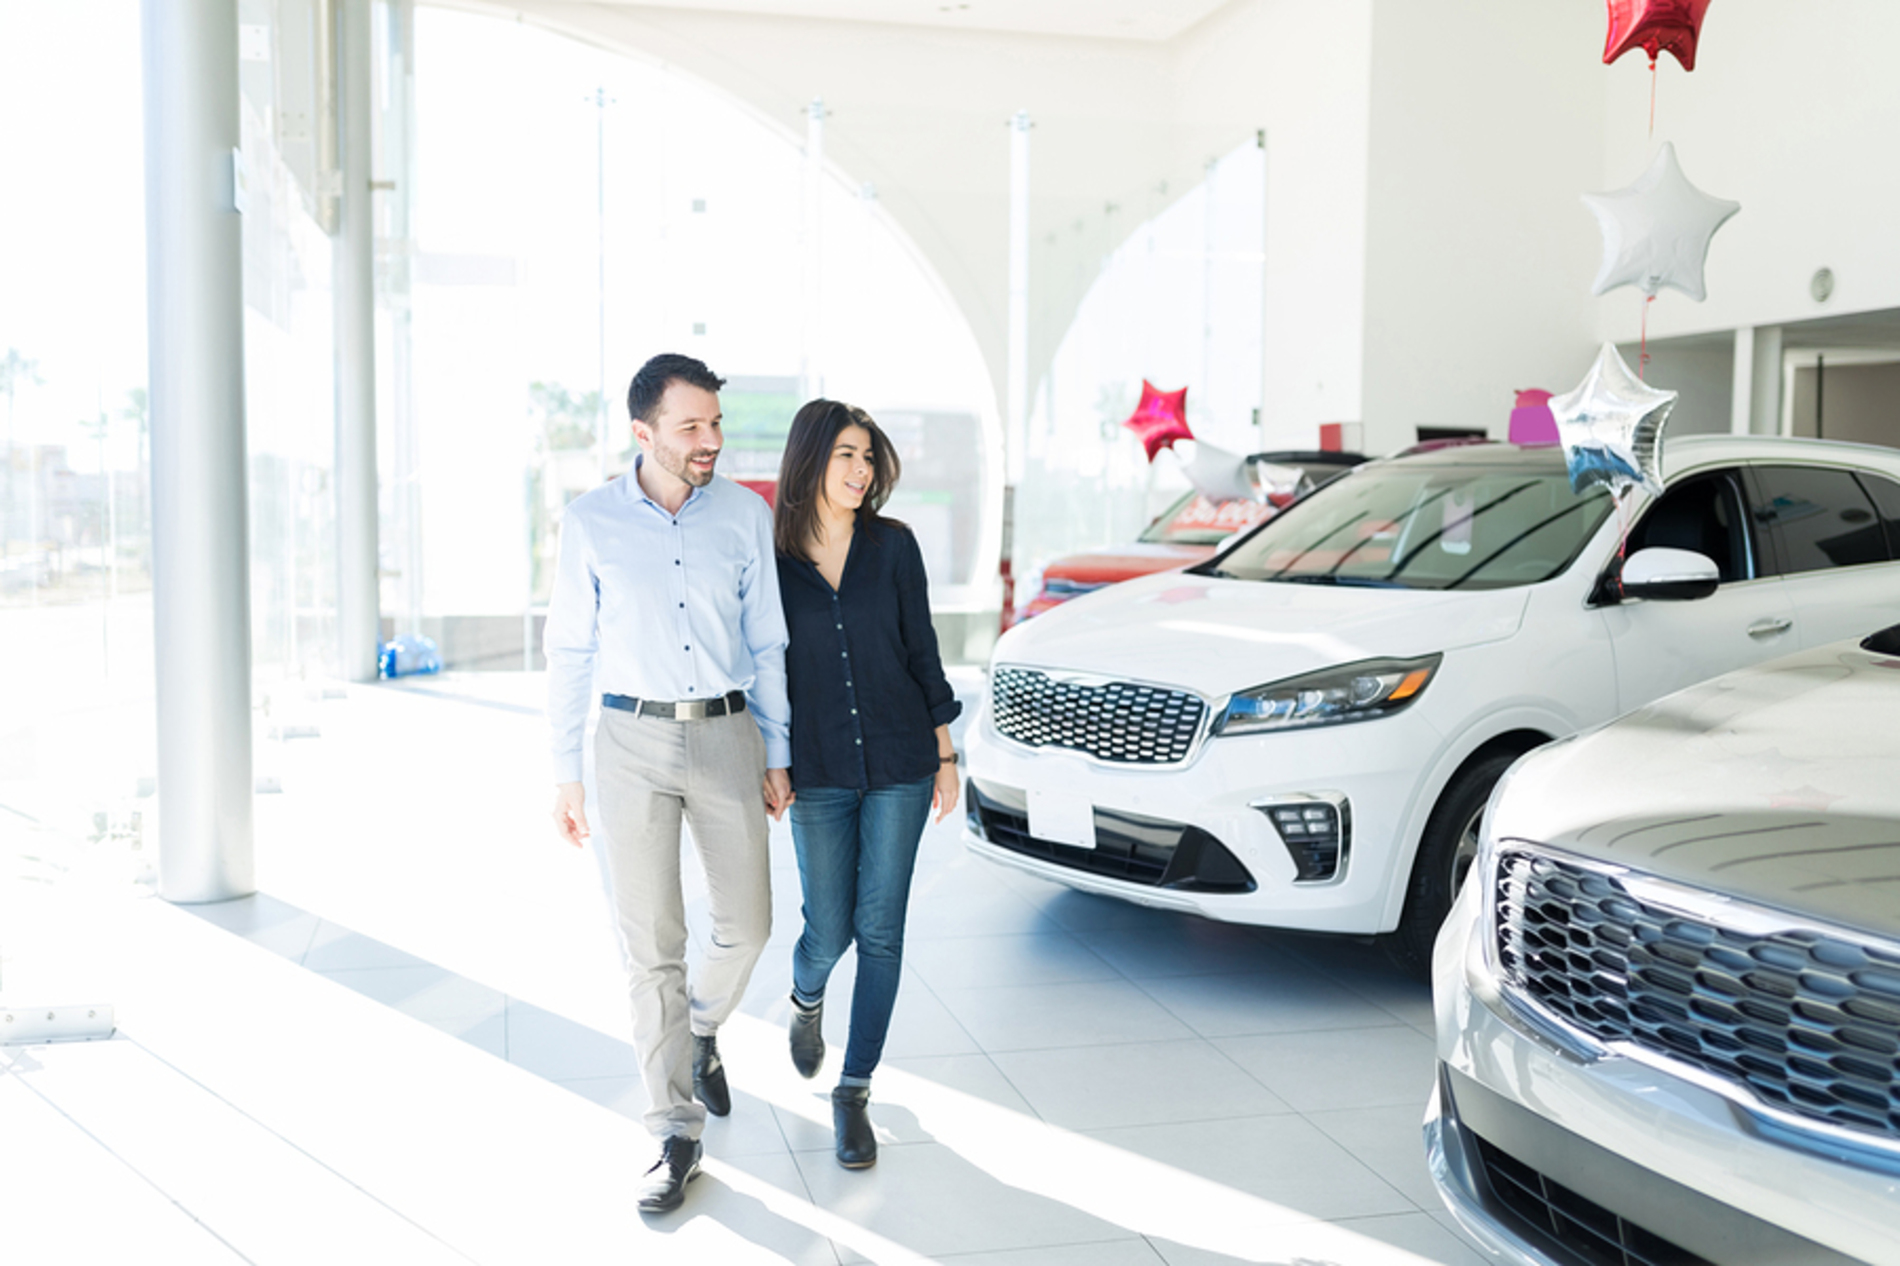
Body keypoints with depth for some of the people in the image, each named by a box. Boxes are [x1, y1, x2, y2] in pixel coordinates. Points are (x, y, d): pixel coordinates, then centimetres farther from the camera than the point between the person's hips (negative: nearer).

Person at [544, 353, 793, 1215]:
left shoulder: (746, 516, 2)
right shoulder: (591, 523, -1)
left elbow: (767, 644, 7)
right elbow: (569, 653, 4)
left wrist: (776, 756, 5)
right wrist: (566, 773, 2)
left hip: (727, 736, 2)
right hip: (633, 740, -1)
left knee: (747, 925, 7)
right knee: (651, 946, 0)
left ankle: (700, 1031, 40)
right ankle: (678, 1136, 10)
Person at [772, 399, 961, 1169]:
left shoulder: (893, 545, -1)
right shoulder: (772, 557, -2)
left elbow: (921, 651, 3)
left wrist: (945, 755, 3)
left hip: (899, 763, 0)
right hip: (817, 772, 0)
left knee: (880, 931, 1)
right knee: (830, 932, 5)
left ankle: (854, 1092, 15)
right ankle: (806, 998, 42)